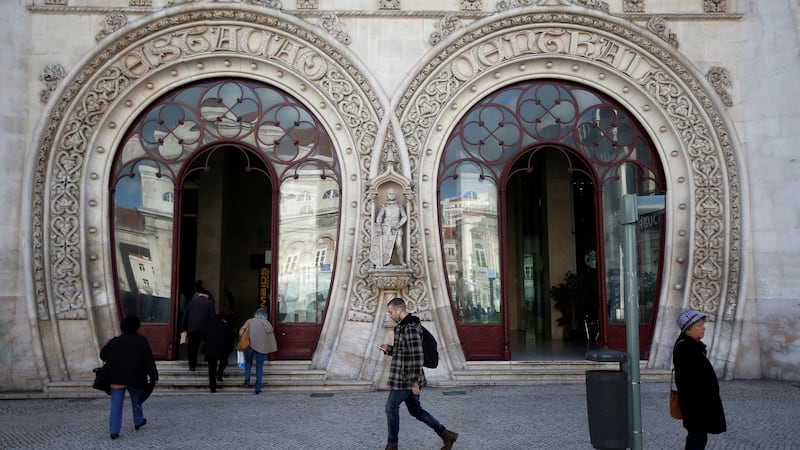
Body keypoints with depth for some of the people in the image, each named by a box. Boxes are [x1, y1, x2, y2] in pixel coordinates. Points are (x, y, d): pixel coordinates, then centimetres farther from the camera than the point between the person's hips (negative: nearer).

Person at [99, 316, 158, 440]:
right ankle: (138, 422, 35)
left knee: (116, 404, 3)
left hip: (116, 378, 2)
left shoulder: (115, 341, 5)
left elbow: (103, 354, 10)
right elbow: (149, 360, -11)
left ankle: (114, 431, -3)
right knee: (137, 400, 20)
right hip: (135, 378, -2)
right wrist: (154, 376, -9)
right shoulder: (141, 340, -5)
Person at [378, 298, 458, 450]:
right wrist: (388, 349, 6)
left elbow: (417, 356, -24)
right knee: (415, 410, 14)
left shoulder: (410, 328, -21)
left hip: (405, 379, -10)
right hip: (407, 378, 10)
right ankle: (446, 434, 17)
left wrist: (415, 382, -22)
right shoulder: (404, 326, 12)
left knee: (391, 408, 6)